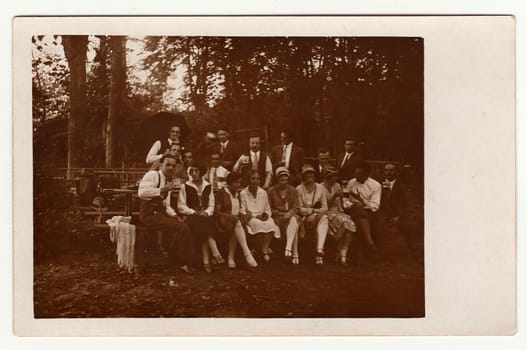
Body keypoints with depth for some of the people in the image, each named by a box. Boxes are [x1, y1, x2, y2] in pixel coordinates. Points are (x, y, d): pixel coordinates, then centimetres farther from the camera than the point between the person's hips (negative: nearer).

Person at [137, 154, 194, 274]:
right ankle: (183, 263, -8)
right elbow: (142, 193, -22)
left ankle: (174, 259, 1)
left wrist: (173, 215, 7)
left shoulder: (168, 182, 19)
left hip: (160, 213, 9)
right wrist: (162, 190, -22)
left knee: (183, 225, -10)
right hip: (149, 214, -9)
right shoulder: (152, 175, -8)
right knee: (182, 228, -21)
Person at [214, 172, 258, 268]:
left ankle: (231, 258, -29)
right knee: (237, 224, -36)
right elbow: (216, 212, -6)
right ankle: (247, 254, -43)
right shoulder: (221, 193, 0)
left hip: (236, 220, 5)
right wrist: (230, 216, -19)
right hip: (223, 220, -5)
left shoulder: (238, 194, 19)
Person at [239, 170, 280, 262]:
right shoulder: (243, 194, 1)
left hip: (263, 217, 3)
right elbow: (243, 211, 0)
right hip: (251, 217, -3)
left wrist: (266, 214, -7)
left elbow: (268, 209, 16)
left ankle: (264, 250, -29)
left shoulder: (263, 193, 10)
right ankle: (266, 248, -22)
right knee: (259, 224, -36)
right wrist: (256, 216, -13)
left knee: (271, 224, -32)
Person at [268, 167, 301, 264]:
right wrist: (280, 213, -10)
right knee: (294, 227, -30)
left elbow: (296, 208, 4)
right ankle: (295, 254, -28)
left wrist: (289, 213, -17)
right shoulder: (271, 191, 6)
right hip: (277, 217, 0)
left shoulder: (293, 190, 10)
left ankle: (288, 248, -45)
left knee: (293, 221, -36)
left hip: (291, 215, 0)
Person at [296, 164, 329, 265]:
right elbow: (299, 209, -5)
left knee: (324, 218, -31)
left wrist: (315, 212, -16)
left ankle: (319, 250, -46)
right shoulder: (299, 189, 0)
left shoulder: (320, 188, 8)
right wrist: (312, 210, -15)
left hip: (318, 217, 3)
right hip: (304, 219, -2)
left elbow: (325, 208, 3)